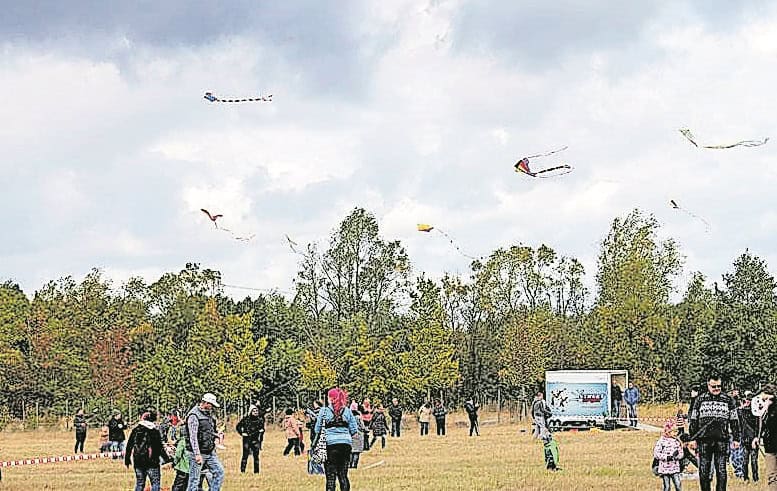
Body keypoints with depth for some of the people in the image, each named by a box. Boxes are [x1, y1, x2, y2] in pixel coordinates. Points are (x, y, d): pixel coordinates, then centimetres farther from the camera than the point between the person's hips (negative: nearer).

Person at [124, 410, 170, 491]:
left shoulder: (135, 430, 3)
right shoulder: (155, 431, -7)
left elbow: (129, 446, 6)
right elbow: (160, 448, -7)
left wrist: (127, 459, 16)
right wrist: (166, 459, 2)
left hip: (138, 461, 4)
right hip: (152, 462, -4)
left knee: (139, 483, 12)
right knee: (155, 482, 2)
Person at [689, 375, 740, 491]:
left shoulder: (728, 400, 8)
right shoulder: (700, 400, 8)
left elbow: (734, 421, 10)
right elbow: (693, 420, 10)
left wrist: (736, 439, 5)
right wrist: (692, 438, 6)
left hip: (722, 440, -1)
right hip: (704, 440, 1)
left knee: (721, 472, -2)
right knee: (703, 472, 3)